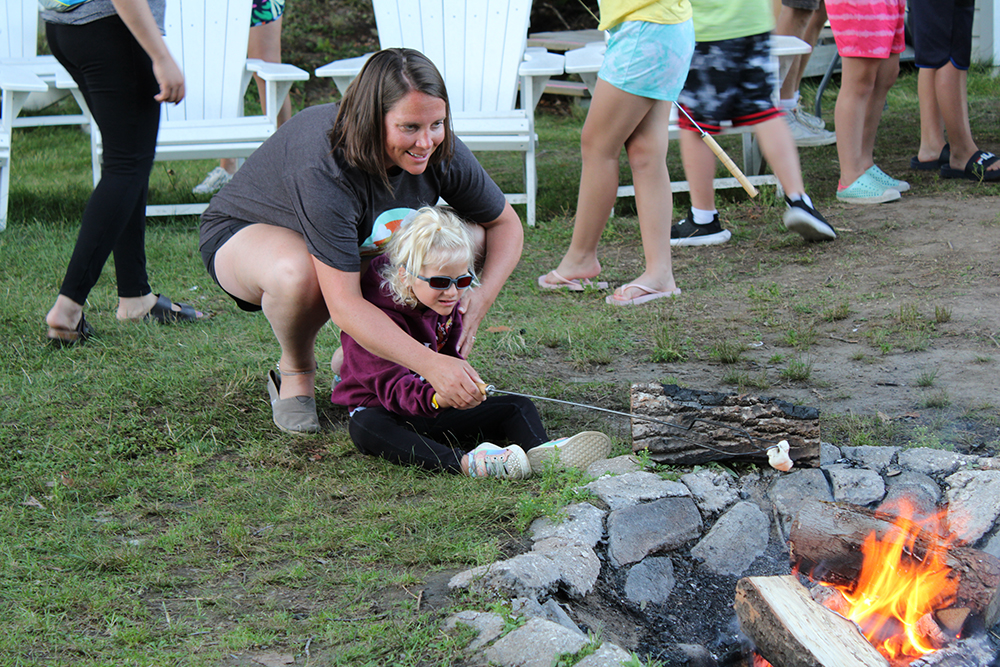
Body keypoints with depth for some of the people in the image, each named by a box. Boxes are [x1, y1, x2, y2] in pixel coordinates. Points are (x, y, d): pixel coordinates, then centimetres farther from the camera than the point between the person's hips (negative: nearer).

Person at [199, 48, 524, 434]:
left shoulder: (441, 153, -22)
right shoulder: (324, 168, -41)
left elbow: (506, 224, -6)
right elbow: (343, 305, -44)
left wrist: (483, 295, -26)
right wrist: (431, 365, -52)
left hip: (358, 242, 6)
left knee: (470, 238, -16)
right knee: (298, 272, -42)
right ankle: (295, 372, -7)